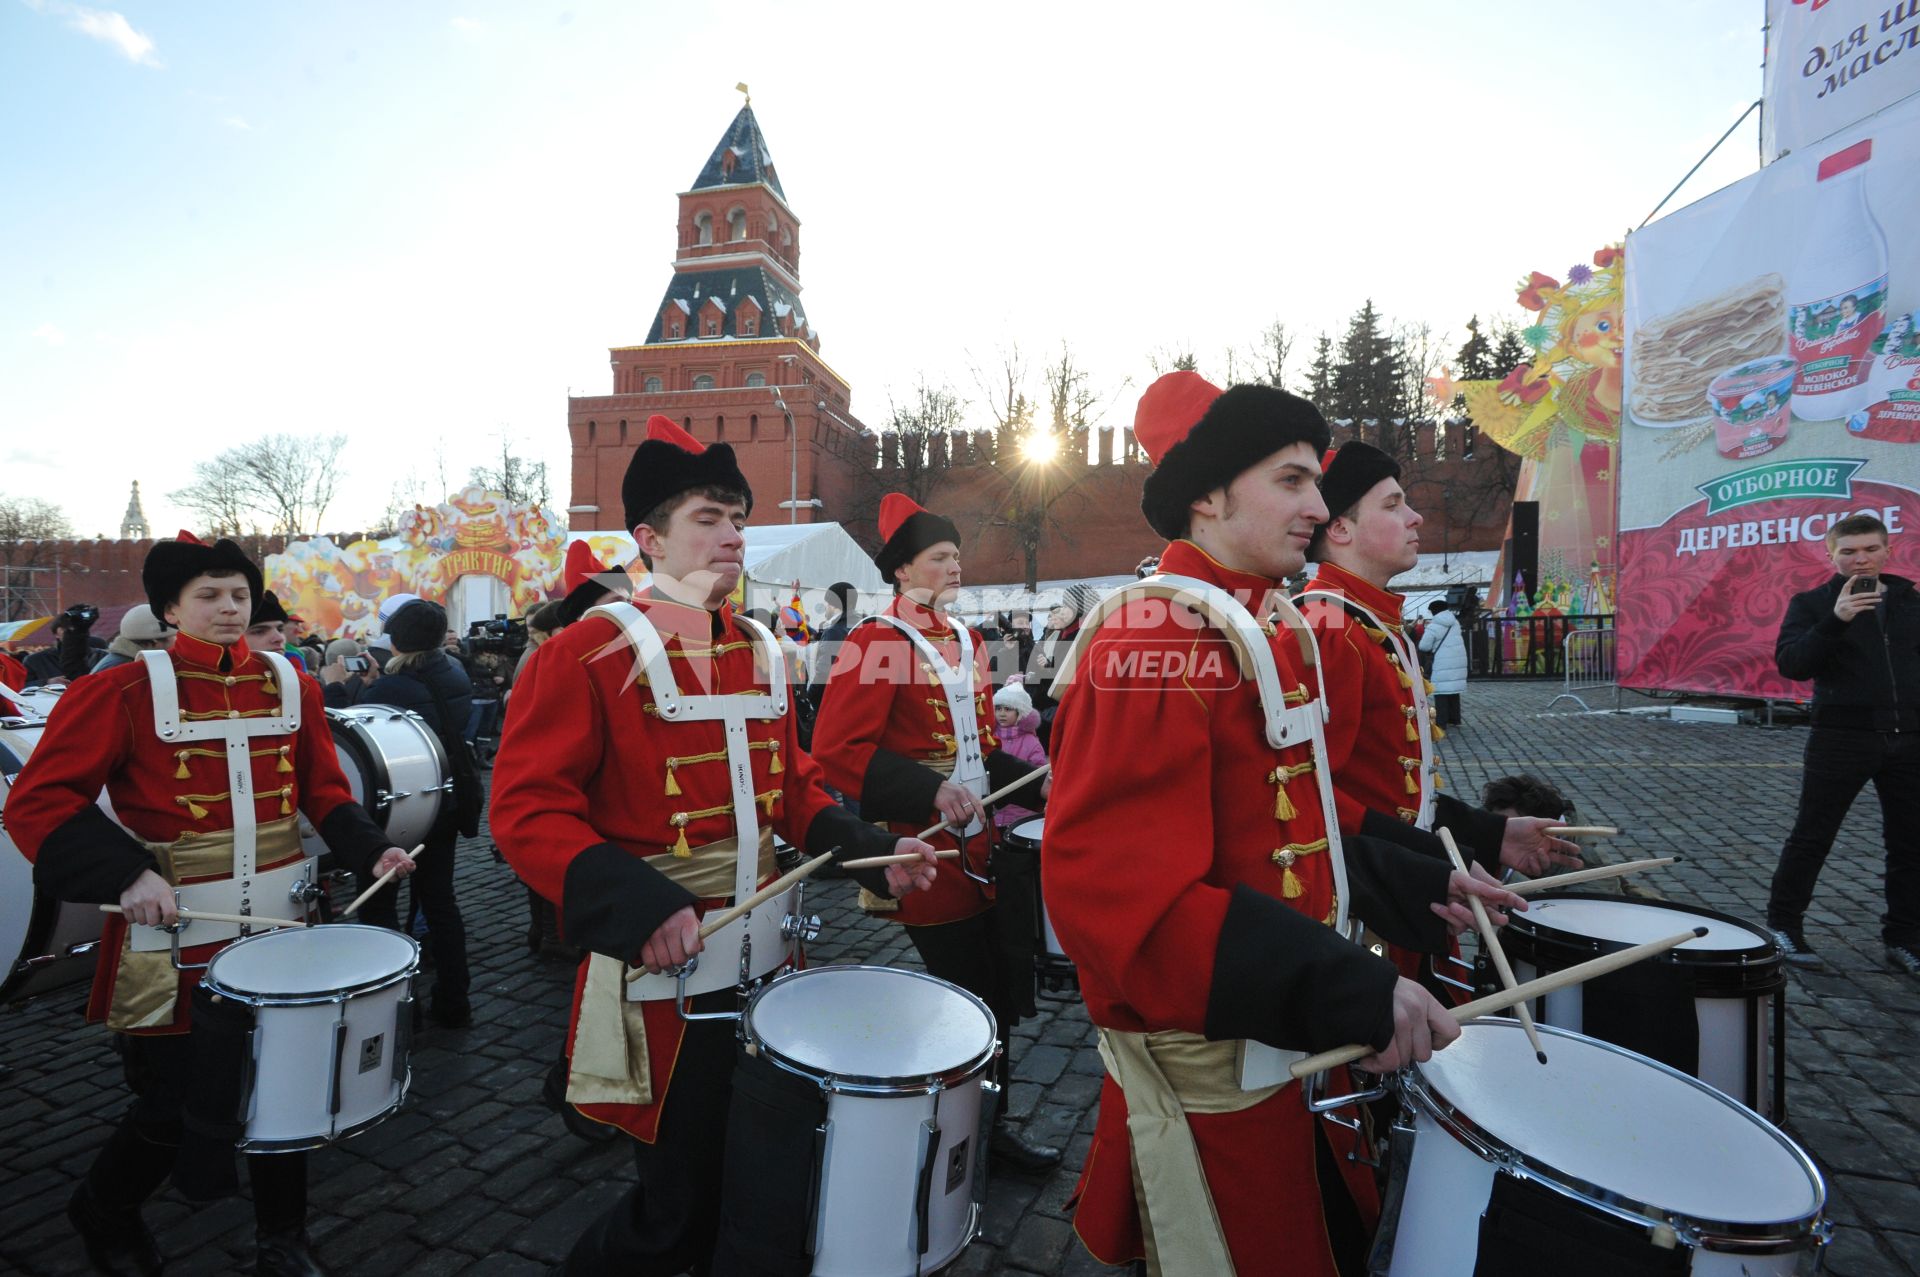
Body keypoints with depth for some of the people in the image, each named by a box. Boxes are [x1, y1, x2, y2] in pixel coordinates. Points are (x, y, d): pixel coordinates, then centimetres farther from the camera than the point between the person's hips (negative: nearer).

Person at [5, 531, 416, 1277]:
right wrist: (126, 875, -24)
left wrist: (369, 852, -8)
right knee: (179, 1097, 8)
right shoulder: (124, 692, -9)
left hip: (281, 917, 4)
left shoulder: (289, 684, 4)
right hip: (178, 927, -4)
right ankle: (102, 1213, 42)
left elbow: (324, 789, 7)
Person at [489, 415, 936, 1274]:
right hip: (662, 969, -6)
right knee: (681, 1208, 11)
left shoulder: (756, 651, 8)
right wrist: (638, 909, -30)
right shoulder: (588, 653, -12)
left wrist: (874, 854, 0)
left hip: (765, 960, 6)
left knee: (774, 1186, 16)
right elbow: (527, 810, -17)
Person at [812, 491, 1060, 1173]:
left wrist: (1034, 783, 7)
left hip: (977, 843, 8)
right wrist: (930, 791, -26)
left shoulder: (966, 641, 13)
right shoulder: (877, 641, -12)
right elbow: (836, 748, -20)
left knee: (1013, 977, 13)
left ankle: (989, 1120, 34)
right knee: (971, 994, 2)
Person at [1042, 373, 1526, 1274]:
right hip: (1212, 1070, -10)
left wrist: (1416, 887, 13)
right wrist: (1352, 990, -34)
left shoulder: (1254, 632, 10)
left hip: (1286, 1042, 10)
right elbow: (1115, 888, -32)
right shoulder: (1156, 641, -23)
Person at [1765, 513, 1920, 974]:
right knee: (1811, 836, 2)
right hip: (1841, 738, -4)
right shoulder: (1812, 603, -2)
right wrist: (1835, 621, -26)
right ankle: (1784, 926, 14)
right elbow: (1789, 664, -15)